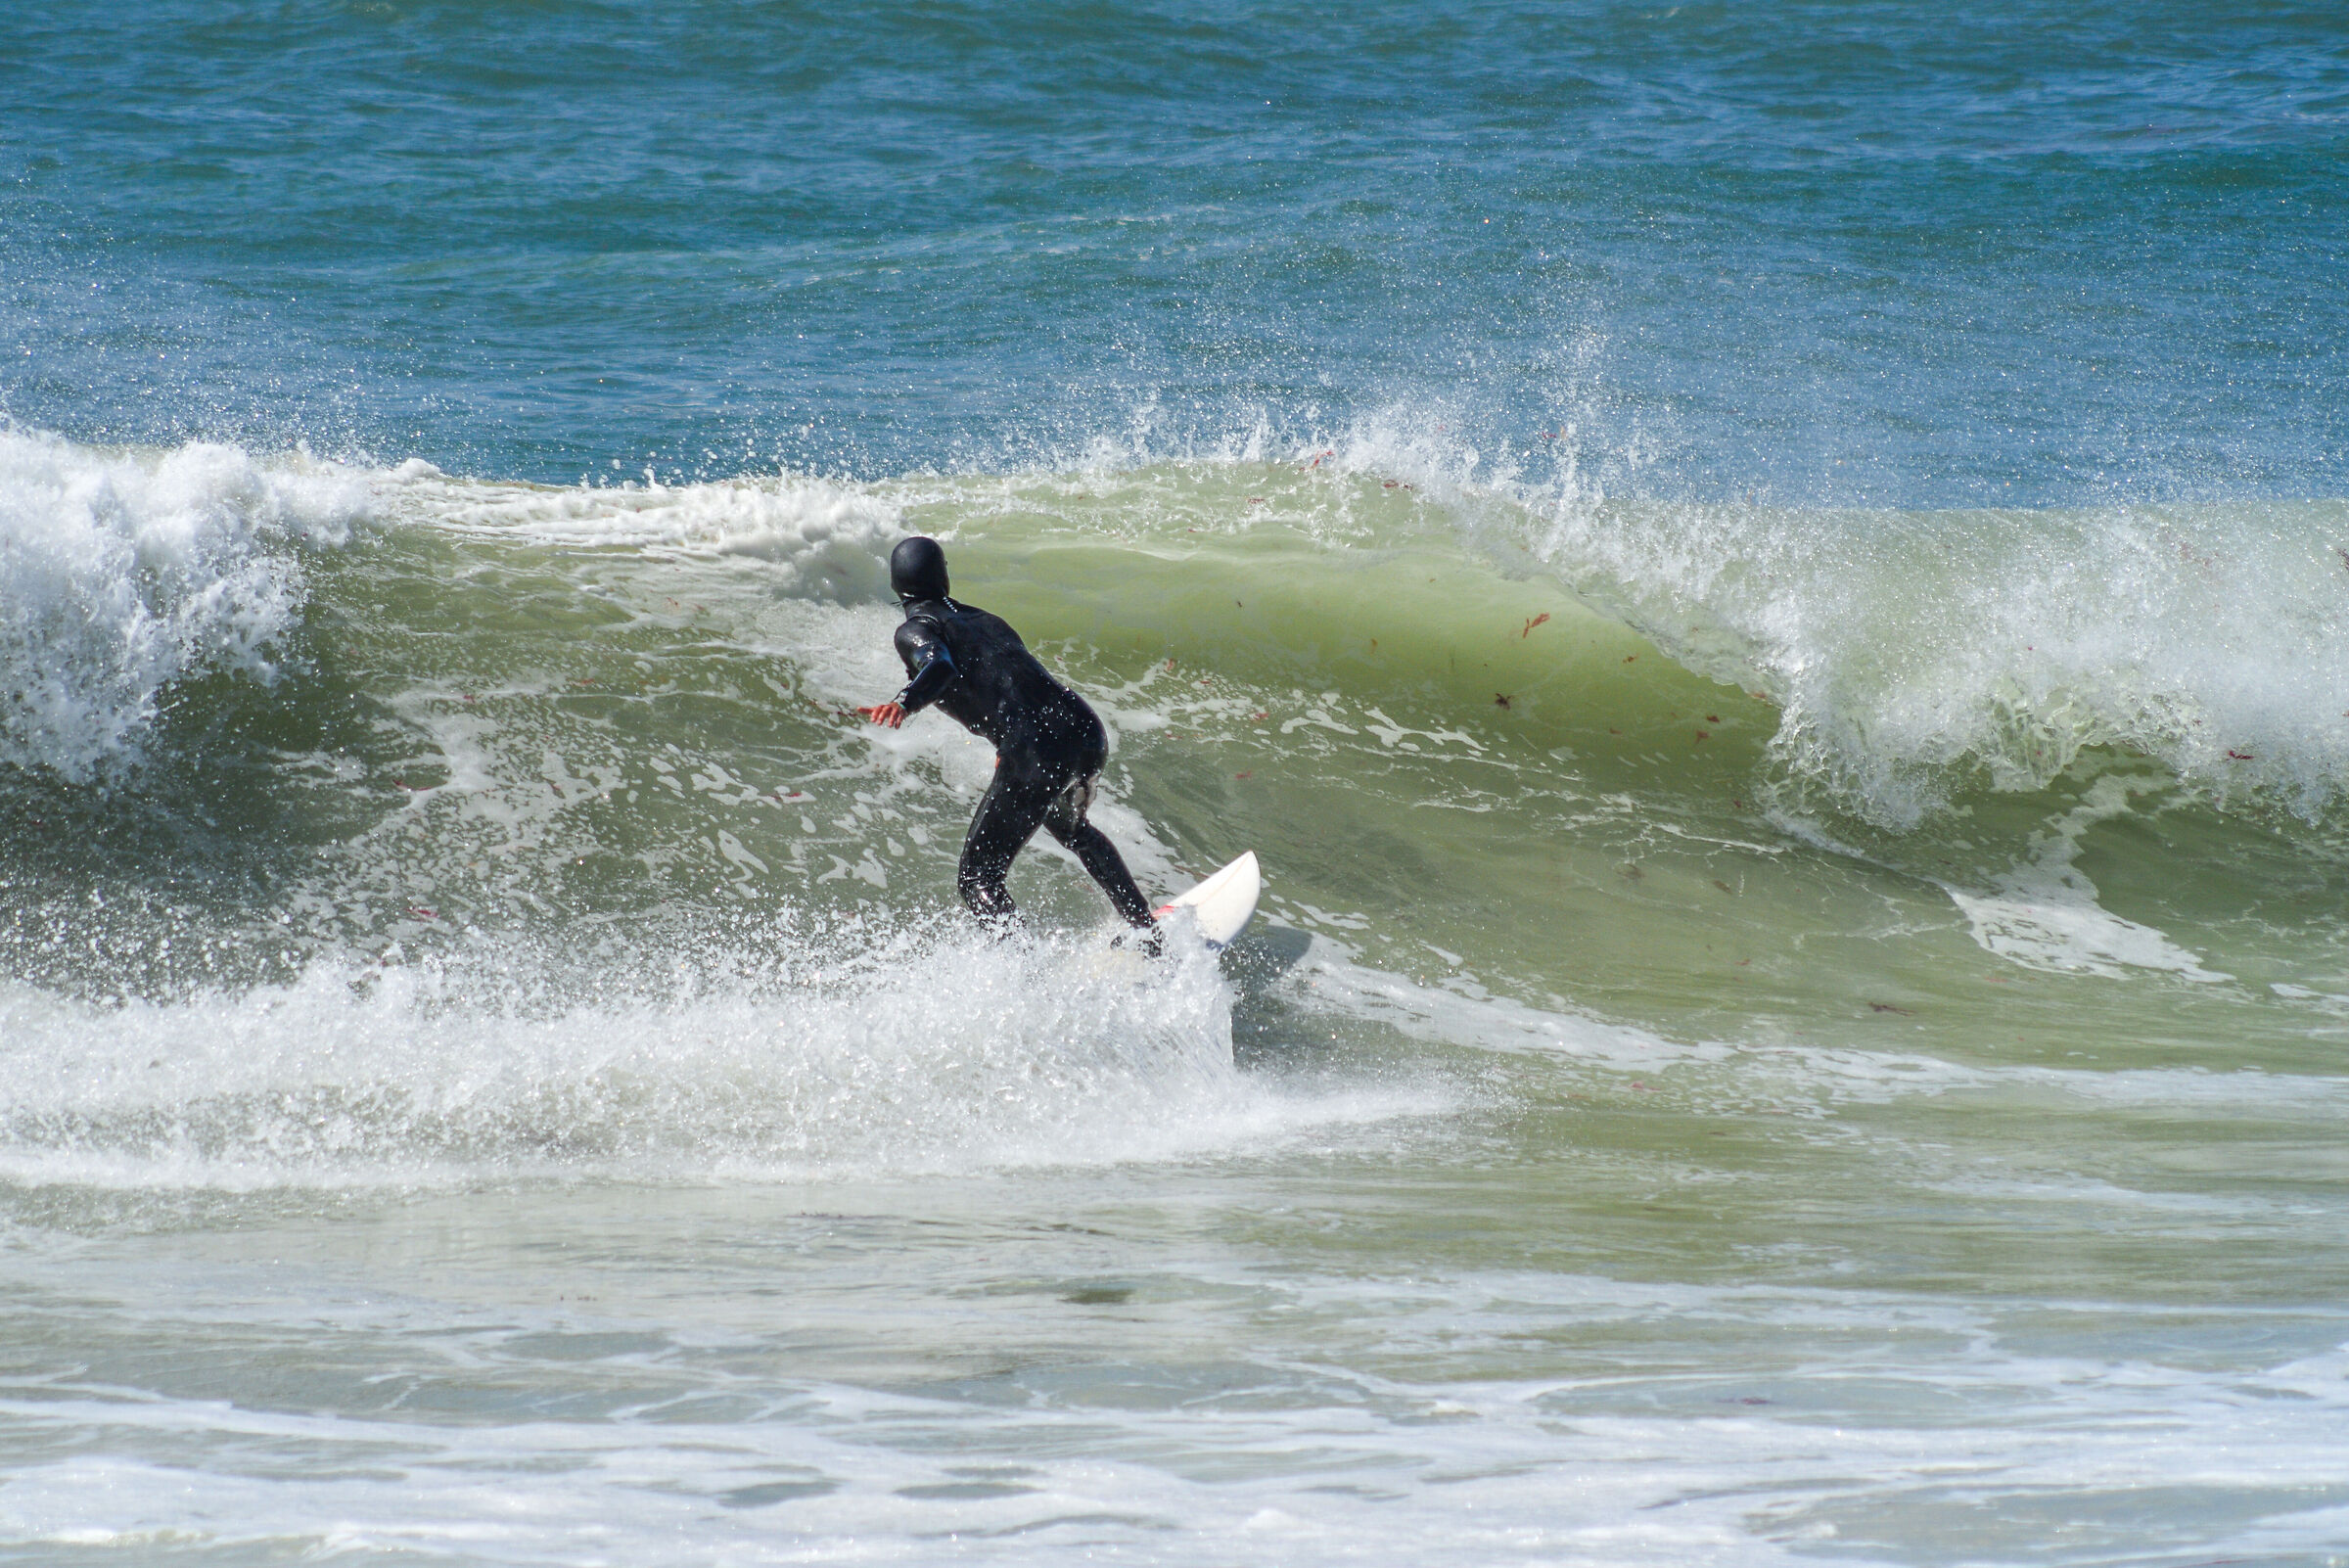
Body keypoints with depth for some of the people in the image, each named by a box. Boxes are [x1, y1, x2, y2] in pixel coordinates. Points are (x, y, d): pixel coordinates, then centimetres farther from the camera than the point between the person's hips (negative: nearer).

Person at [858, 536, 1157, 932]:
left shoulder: (915, 629, 3)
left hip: (1036, 755, -7)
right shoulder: (983, 619, 24)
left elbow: (940, 666, -20)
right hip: (1089, 734, 7)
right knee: (1071, 828, 40)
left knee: (977, 881, 3)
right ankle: (1144, 928, 41)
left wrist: (904, 703, -37)